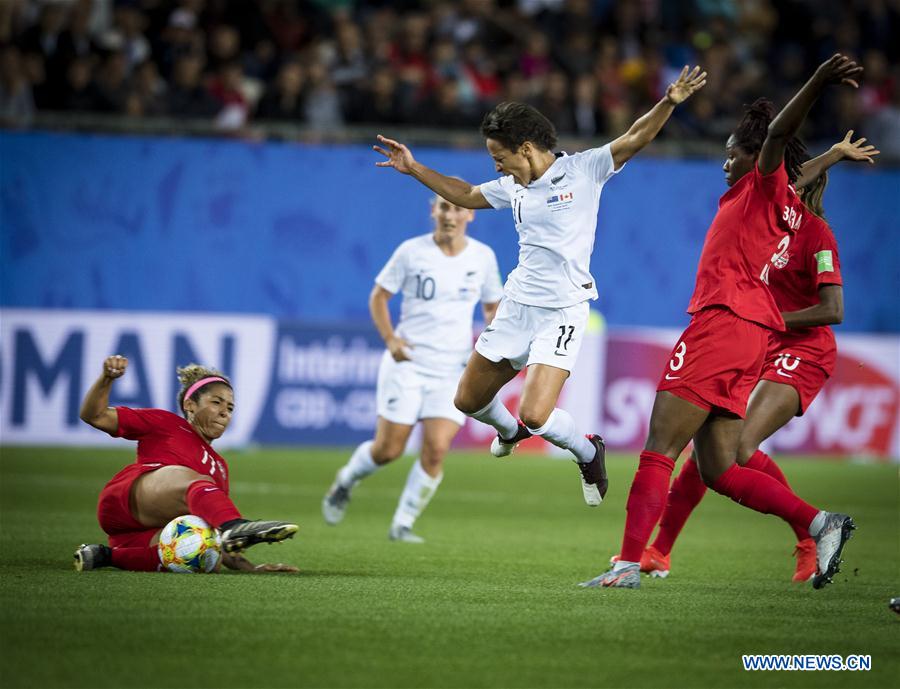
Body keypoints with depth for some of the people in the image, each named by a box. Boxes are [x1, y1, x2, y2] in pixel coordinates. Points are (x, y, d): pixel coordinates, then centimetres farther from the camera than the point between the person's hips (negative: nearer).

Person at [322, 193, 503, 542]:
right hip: (407, 362, -2)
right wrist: (390, 338, -11)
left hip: (453, 369, 2)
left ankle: (403, 524, 2)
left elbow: (492, 305, 17)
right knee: (388, 449, -3)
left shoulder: (483, 257, 3)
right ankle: (346, 480, 30)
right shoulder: (411, 251, -5)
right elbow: (378, 295, 3)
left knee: (436, 449, -12)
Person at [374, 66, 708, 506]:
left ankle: (588, 454, 13)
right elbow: (465, 195, 26)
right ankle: (510, 432, 46)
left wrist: (668, 103, -34)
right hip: (517, 305, 7)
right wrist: (413, 169, 22)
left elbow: (634, 139, -18)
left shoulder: (583, 169, -9)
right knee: (468, 401, 13)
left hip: (562, 313, -7)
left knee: (535, 416, -17)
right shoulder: (513, 187, 8)